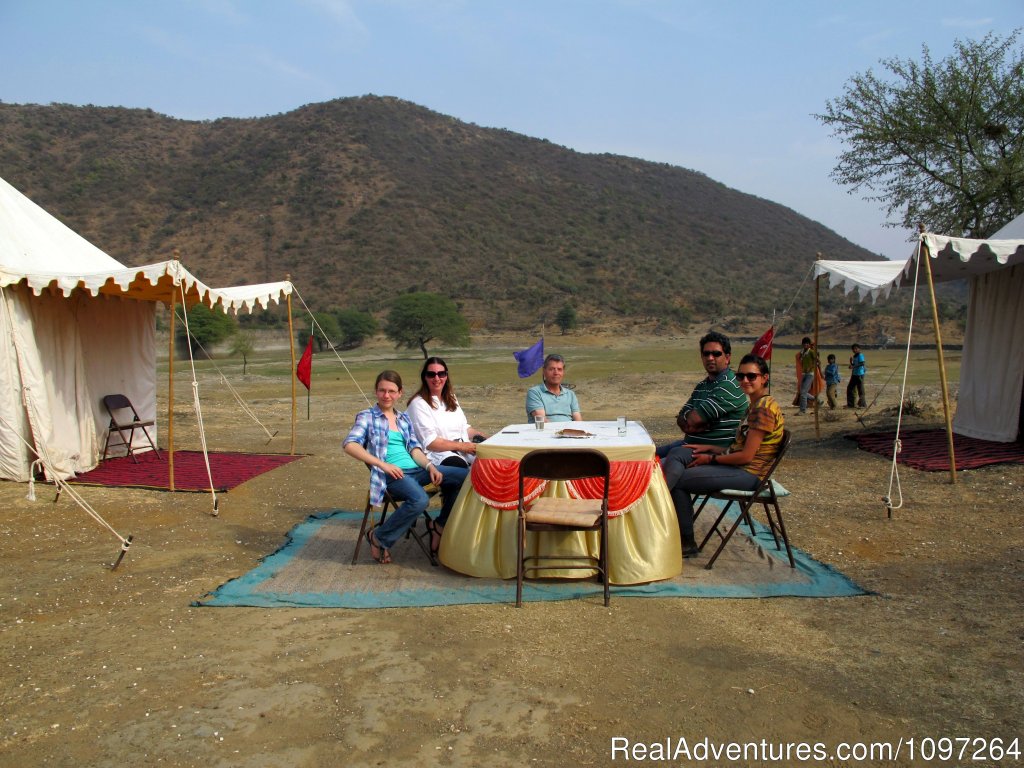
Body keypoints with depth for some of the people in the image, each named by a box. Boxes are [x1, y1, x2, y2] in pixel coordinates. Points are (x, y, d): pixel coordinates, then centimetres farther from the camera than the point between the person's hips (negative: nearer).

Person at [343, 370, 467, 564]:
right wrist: (383, 464, -21)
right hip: (391, 474, -6)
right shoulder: (367, 417, 4)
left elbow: (414, 448, 13)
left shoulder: (404, 419, 22)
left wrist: (430, 466, -7)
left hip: (415, 469, 7)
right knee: (419, 499, -37)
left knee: (465, 475, -6)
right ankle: (379, 538, -13)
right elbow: (349, 445, -12)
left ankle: (440, 525, 10)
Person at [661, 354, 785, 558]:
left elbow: (746, 456, -20)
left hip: (748, 474, -10)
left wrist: (711, 458, -10)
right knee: (678, 455, -4)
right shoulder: (756, 405, 16)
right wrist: (709, 448, 7)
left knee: (678, 479, -12)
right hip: (739, 466, 10)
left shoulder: (763, 408, -16)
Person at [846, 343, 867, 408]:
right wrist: (851, 361, 4)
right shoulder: (854, 356, 17)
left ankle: (863, 404, 3)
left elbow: (862, 363, -22)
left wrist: (854, 366, -24)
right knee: (849, 388, 8)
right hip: (854, 374, 9)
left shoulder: (860, 355, -10)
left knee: (860, 389, -5)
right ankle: (850, 404, 14)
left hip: (860, 374, -9)